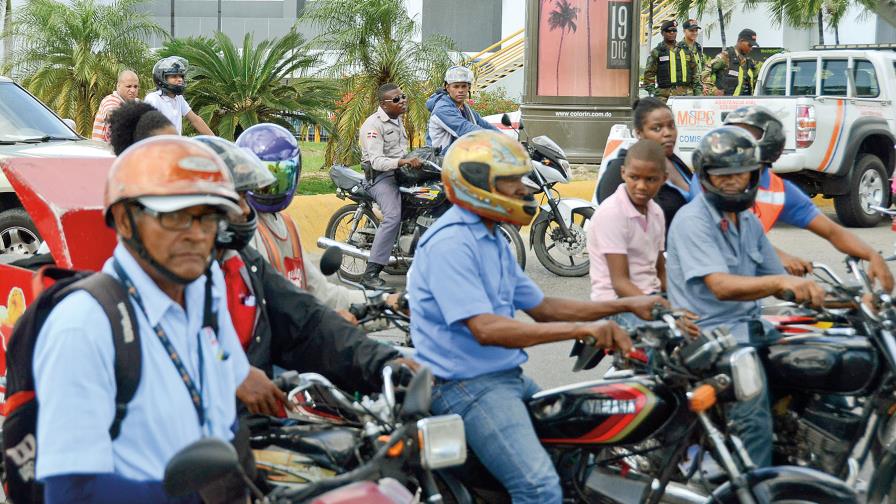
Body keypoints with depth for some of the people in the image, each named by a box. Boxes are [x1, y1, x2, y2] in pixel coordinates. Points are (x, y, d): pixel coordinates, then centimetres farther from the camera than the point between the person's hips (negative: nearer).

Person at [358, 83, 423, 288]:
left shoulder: (397, 120, 16)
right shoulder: (373, 125, -14)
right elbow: (377, 161, -25)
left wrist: (415, 160, 19)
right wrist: (403, 161, -37)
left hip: (399, 172, 9)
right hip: (380, 176, -9)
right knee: (393, 217, -28)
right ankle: (371, 274, -32)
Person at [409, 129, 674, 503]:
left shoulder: (492, 241, 16)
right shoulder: (450, 244, -18)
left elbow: (540, 307, 18)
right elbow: (485, 329, -28)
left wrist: (624, 305, 9)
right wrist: (580, 329, -33)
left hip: (507, 377, 11)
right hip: (466, 387, -11)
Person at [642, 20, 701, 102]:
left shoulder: (686, 50, 17)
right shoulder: (656, 52, 6)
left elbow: (695, 71, 20)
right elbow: (649, 74, 3)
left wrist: (698, 91, 12)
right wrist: (651, 92, -7)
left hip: (686, 94, 3)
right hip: (664, 95, -3)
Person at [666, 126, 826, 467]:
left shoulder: (748, 222, 15)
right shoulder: (692, 221, -12)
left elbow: (779, 286, 16)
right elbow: (721, 286, -25)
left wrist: (811, 293, -4)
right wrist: (780, 281, -39)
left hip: (750, 329, 9)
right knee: (754, 422, -26)